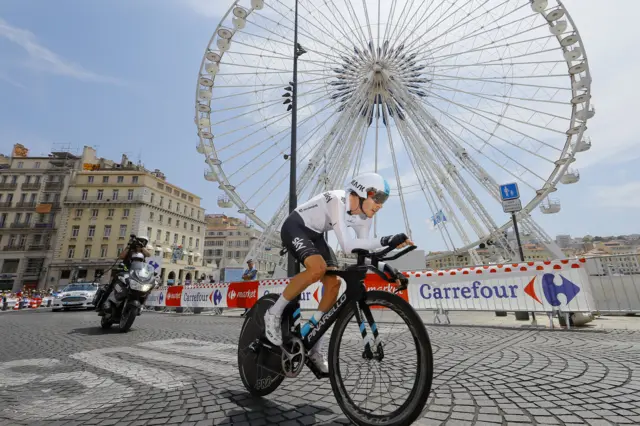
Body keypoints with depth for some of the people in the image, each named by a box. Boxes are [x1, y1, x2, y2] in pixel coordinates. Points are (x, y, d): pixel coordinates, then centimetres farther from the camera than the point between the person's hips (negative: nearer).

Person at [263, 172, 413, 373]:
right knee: (318, 268, -34)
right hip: (294, 228, -7)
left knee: (334, 283, -7)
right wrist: (385, 241, -47)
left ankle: (315, 349, 7)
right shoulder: (338, 201, -31)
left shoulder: (364, 217, -6)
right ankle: (274, 312, -11)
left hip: (315, 235, 8)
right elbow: (347, 245, -40)